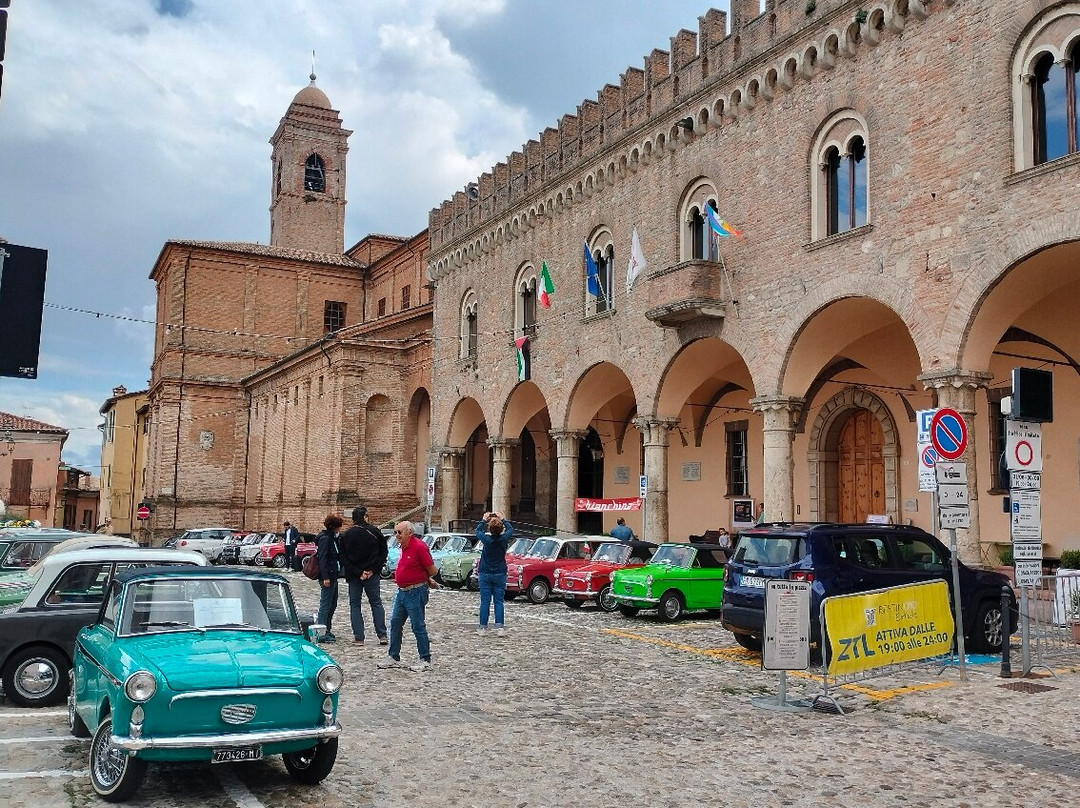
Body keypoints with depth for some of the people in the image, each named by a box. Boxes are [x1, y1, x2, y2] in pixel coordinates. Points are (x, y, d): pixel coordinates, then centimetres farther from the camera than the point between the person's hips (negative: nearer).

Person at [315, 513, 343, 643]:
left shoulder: (332, 537, 15)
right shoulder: (325, 538, -14)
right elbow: (322, 558, -19)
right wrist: (325, 577, -23)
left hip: (333, 575, 10)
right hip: (328, 576, -10)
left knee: (333, 604, 15)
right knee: (326, 604, -6)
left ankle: (327, 629, 24)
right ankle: (322, 633, -2)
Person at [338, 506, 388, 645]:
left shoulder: (346, 535, -4)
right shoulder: (374, 532, -5)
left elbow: (343, 557, -7)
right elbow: (383, 553, -4)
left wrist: (357, 572, -8)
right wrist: (373, 570, -3)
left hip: (354, 576, 0)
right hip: (372, 575, 0)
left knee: (355, 605, 8)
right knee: (376, 603, 11)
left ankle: (359, 637, 3)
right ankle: (382, 635, 7)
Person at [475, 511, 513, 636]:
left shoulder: (486, 539, -15)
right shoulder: (504, 539, -12)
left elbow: (478, 530, 8)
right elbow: (510, 529, 10)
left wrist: (483, 520, 20)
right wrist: (502, 519, 21)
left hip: (485, 574, -1)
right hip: (500, 574, 1)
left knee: (485, 602, 4)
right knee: (499, 602, 5)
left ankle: (482, 628, 6)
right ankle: (499, 628, -1)